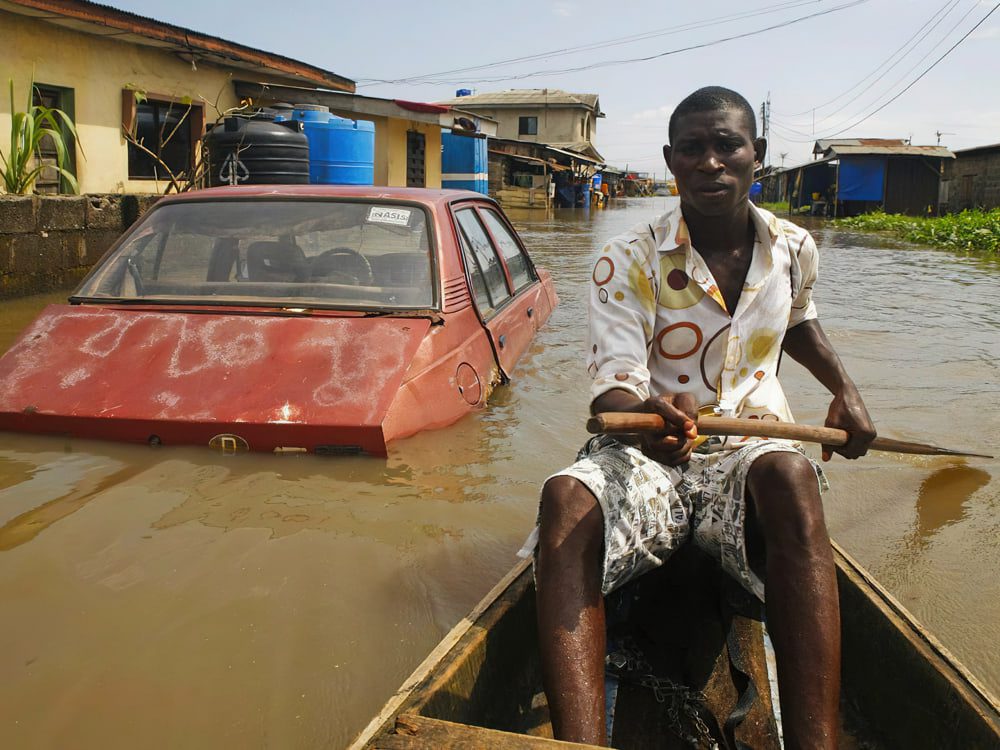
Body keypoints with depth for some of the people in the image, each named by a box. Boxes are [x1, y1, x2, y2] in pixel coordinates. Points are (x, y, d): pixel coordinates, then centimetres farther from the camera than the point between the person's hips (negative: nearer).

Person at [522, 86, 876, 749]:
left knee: (789, 475, -37)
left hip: (752, 449, 2)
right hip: (645, 451, -1)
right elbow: (613, 385, -17)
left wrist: (845, 389, 17)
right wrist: (646, 418, -41)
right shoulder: (628, 263, -6)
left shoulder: (794, 250, 7)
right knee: (567, 498, -36)